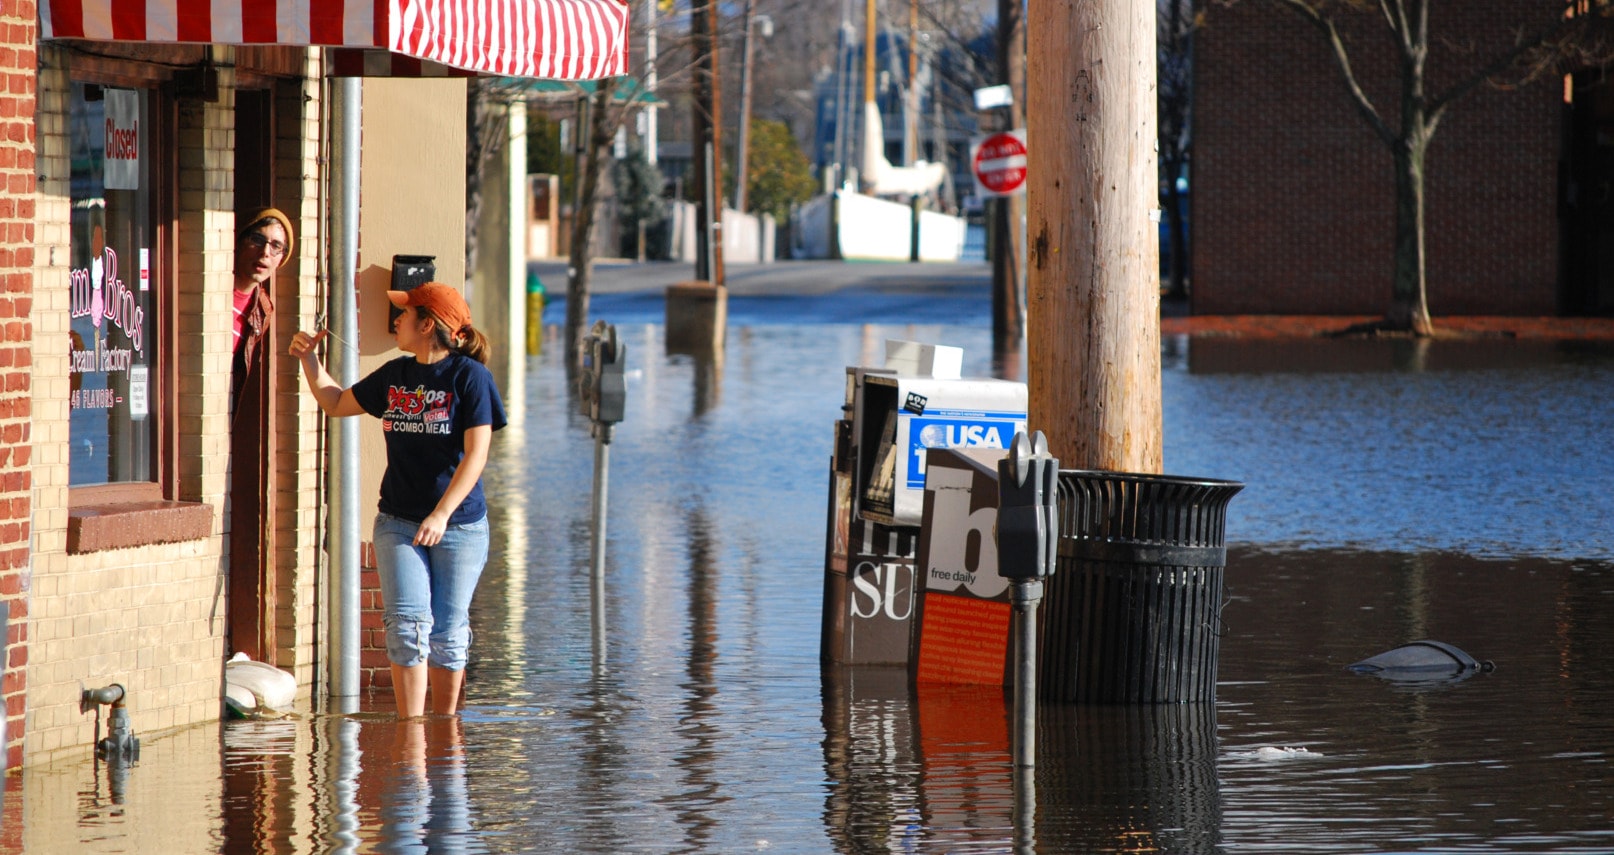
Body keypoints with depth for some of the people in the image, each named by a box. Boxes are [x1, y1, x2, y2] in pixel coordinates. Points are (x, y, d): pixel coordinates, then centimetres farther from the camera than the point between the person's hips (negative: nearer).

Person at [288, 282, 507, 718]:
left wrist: (441, 514, -21)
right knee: (407, 624, -10)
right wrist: (308, 359, 14)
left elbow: (476, 454, -13)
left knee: (448, 633, 3)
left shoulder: (470, 376, -7)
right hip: (398, 523, 4)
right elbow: (337, 403, 27)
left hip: (459, 526, -4)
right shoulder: (395, 376, 10)